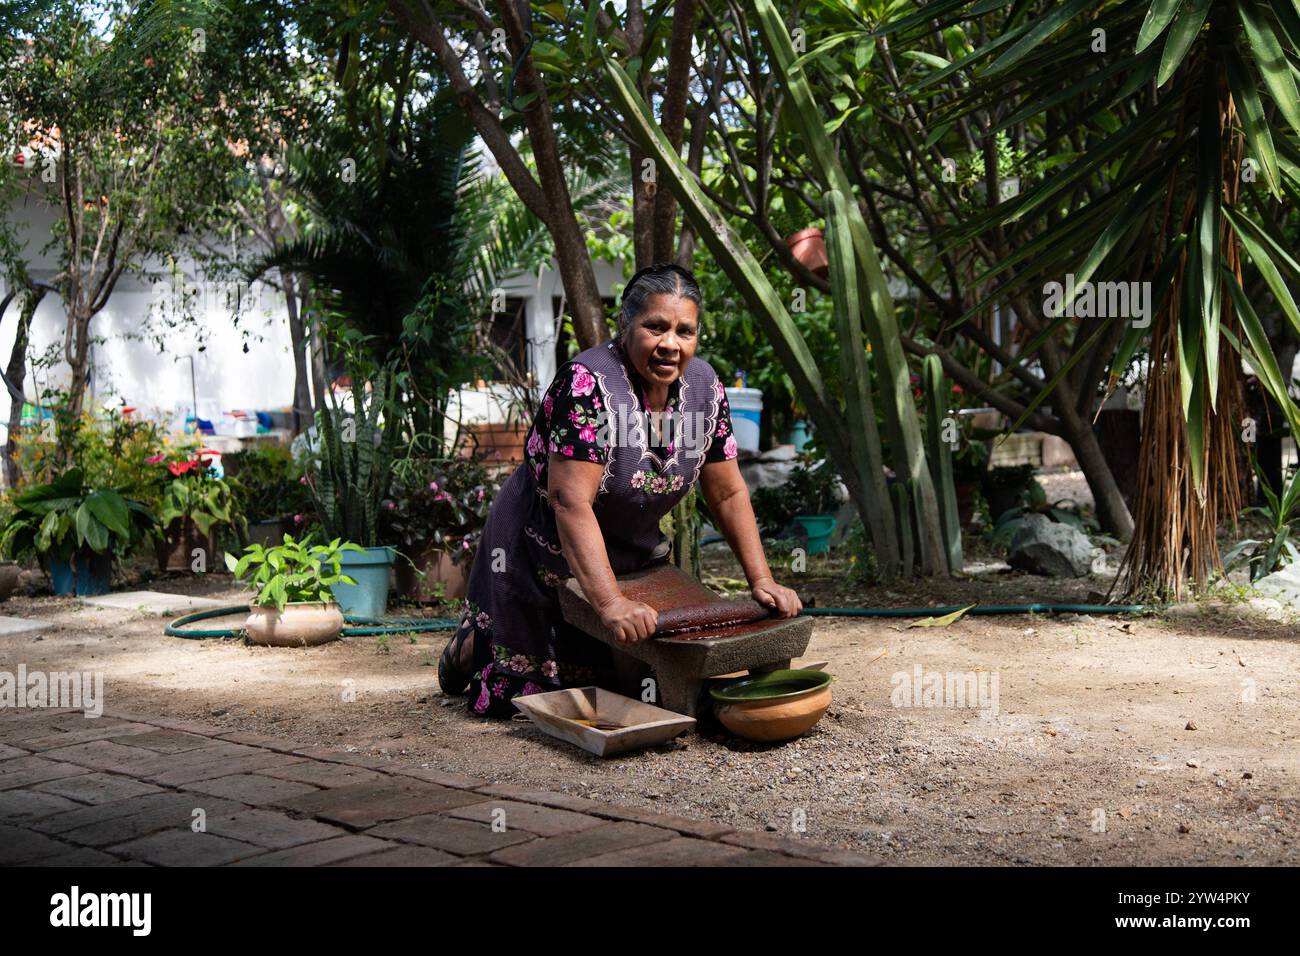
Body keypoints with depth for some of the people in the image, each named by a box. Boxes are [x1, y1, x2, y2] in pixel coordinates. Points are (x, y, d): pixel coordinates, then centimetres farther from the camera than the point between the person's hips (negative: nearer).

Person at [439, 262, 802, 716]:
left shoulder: (703, 384, -8)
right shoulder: (587, 382, -28)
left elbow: (728, 494, -1)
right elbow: (571, 501, -35)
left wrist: (762, 581, -9)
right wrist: (610, 604, -43)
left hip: (632, 558, 6)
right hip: (542, 555, -6)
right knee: (527, 692, 1)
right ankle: (472, 645, 31)